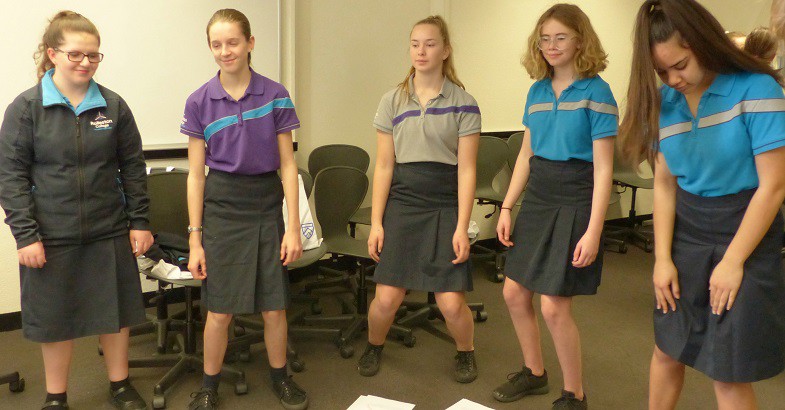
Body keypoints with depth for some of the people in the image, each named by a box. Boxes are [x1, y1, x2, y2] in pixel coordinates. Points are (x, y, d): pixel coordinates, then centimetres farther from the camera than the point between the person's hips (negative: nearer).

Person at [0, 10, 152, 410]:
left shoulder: (114, 106, 1)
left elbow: (133, 167, 6)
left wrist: (139, 222, 3)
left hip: (109, 234, 2)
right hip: (51, 238, -2)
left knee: (115, 312, 13)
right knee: (54, 318, 11)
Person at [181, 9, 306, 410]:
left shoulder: (275, 95, -3)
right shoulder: (199, 101, -2)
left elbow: (287, 164, 0)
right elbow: (195, 174, 0)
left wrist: (293, 227, -4)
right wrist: (195, 239, -2)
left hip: (267, 204, 1)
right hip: (222, 206, 0)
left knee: (274, 306, 8)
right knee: (220, 310, 6)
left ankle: (280, 377, 32)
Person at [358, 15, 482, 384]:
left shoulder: (463, 104, -2)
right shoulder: (392, 101, 4)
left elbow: (467, 170, -3)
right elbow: (384, 166, 4)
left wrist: (462, 228, -8)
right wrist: (376, 222, 1)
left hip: (445, 206, -1)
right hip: (401, 204, 2)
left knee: (451, 303, -4)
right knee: (387, 298, -1)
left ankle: (465, 351, 29)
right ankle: (374, 346, 32)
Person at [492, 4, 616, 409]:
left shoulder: (596, 92, -10)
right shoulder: (537, 91, 8)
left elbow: (603, 168, -13)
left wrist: (593, 231, -18)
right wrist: (506, 208, 9)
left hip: (573, 203, -7)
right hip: (537, 199, 7)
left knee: (554, 306, -4)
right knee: (514, 293, 11)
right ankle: (534, 372, 34)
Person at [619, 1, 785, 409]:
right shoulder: (664, 101, 0)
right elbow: (665, 183, 3)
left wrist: (733, 262, -14)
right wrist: (662, 258, -2)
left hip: (744, 235, -4)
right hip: (685, 233, 5)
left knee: (728, 372, 4)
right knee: (667, 351, 16)